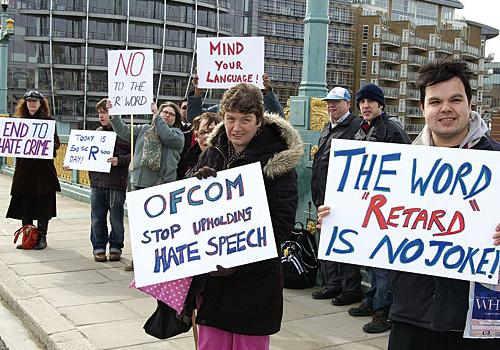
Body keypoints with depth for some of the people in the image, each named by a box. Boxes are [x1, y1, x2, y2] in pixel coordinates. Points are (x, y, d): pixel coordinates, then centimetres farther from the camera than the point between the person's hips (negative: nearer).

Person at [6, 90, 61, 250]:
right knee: (24, 203, 5)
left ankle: (42, 237, 10)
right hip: (24, 167, 3)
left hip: (43, 167, -3)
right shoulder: (19, 120, 12)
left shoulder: (48, 120, 3)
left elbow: (56, 143, 1)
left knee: (43, 204, 1)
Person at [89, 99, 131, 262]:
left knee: (116, 218, 5)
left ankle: (116, 247, 19)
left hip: (117, 183, -5)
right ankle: (99, 247, 20)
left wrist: (120, 160, -22)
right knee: (97, 218, 9)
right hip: (97, 182, 5)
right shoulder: (98, 132, 14)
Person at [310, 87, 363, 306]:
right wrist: (317, 194, 22)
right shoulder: (327, 129, 20)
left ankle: (352, 289, 6)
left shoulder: (356, 127, -9)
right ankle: (333, 284, 24)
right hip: (326, 197, 9)